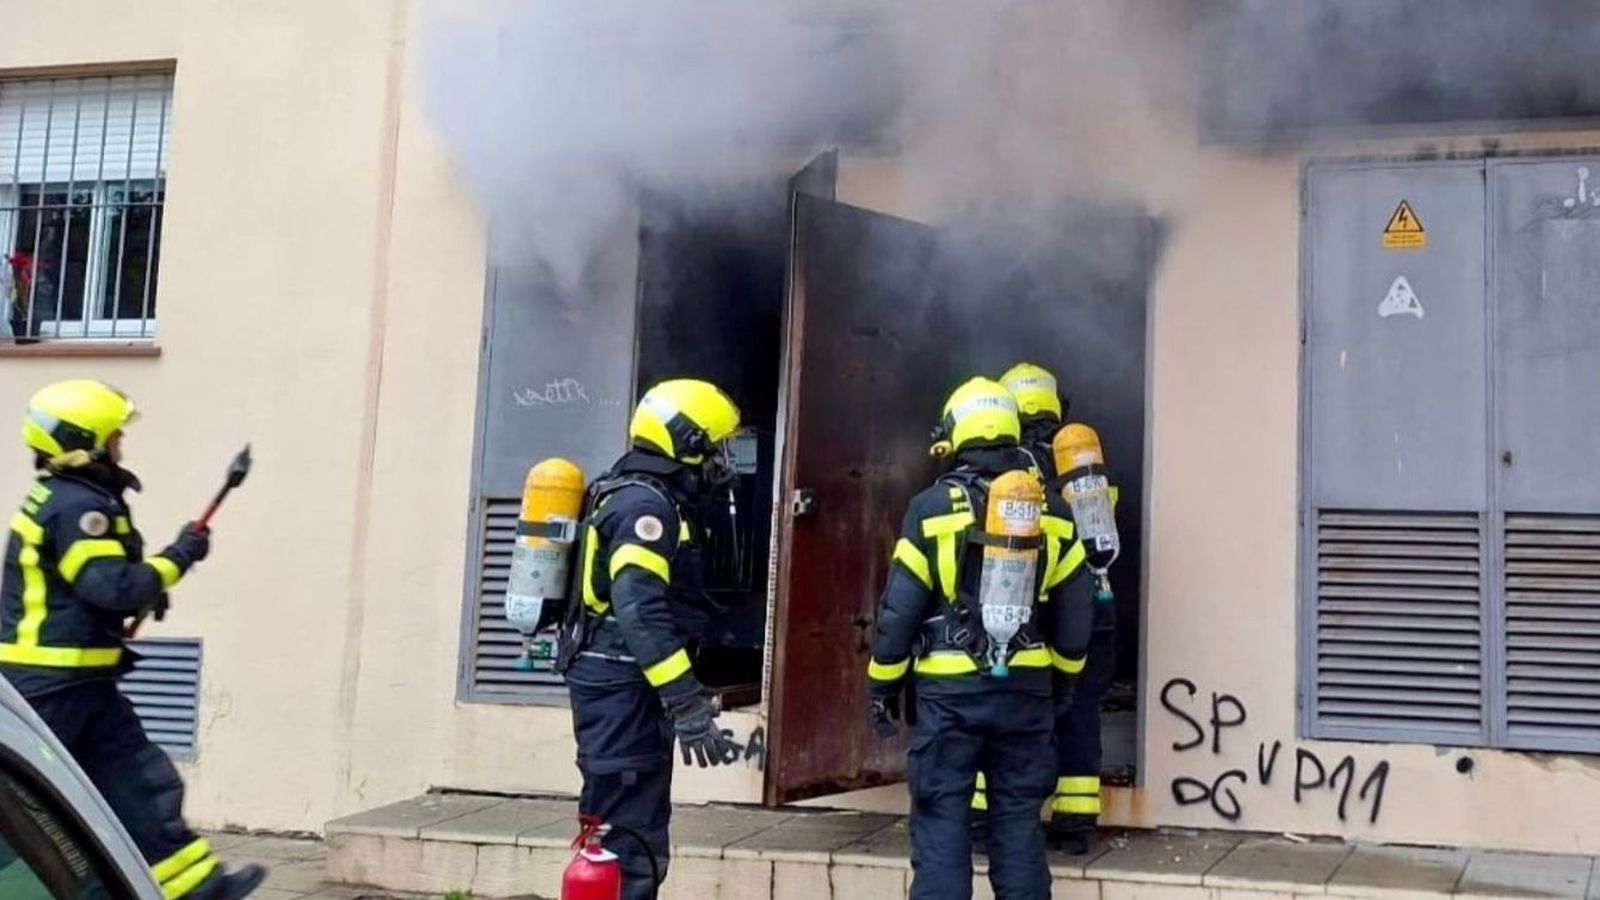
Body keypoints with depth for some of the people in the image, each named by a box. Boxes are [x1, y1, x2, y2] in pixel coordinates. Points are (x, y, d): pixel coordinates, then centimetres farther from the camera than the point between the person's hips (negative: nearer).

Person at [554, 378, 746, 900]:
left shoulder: (641, 498, 17)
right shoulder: (645, 504, -16)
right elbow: (641, 612, -27)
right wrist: (687, 702, -30)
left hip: (620, 681, 11)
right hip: (623, 685, -11)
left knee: (636, 822, 19)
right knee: (627, 828, -10)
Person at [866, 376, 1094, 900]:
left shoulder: (931, 508, -6)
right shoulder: (1052, 513, 3)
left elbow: (900, 609, -6)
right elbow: (1074, 611, 8)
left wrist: (882, 686, 5)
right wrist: (1060, 679, 23)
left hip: (949, 690, -3)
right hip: (1025, 689, 3)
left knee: (941, 821, 1)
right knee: (1019, 819, 10)